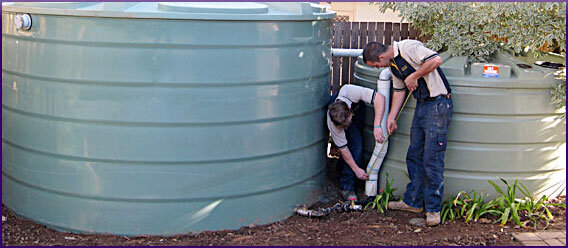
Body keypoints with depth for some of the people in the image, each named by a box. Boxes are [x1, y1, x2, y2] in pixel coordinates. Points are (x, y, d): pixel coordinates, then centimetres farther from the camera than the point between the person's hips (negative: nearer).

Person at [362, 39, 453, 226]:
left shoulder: (408, 48, -16)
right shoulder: (393, 64, 12)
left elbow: (436, 60, -27)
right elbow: (399, 90, 20)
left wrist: (414, 76, -17)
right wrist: (391, 118, 17)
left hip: (438, 105, -10)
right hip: (421, 105, 10)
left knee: (432, 160, -7)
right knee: (414, 156, 15)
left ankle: (433, 209, 2)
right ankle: (413, 202, 26)